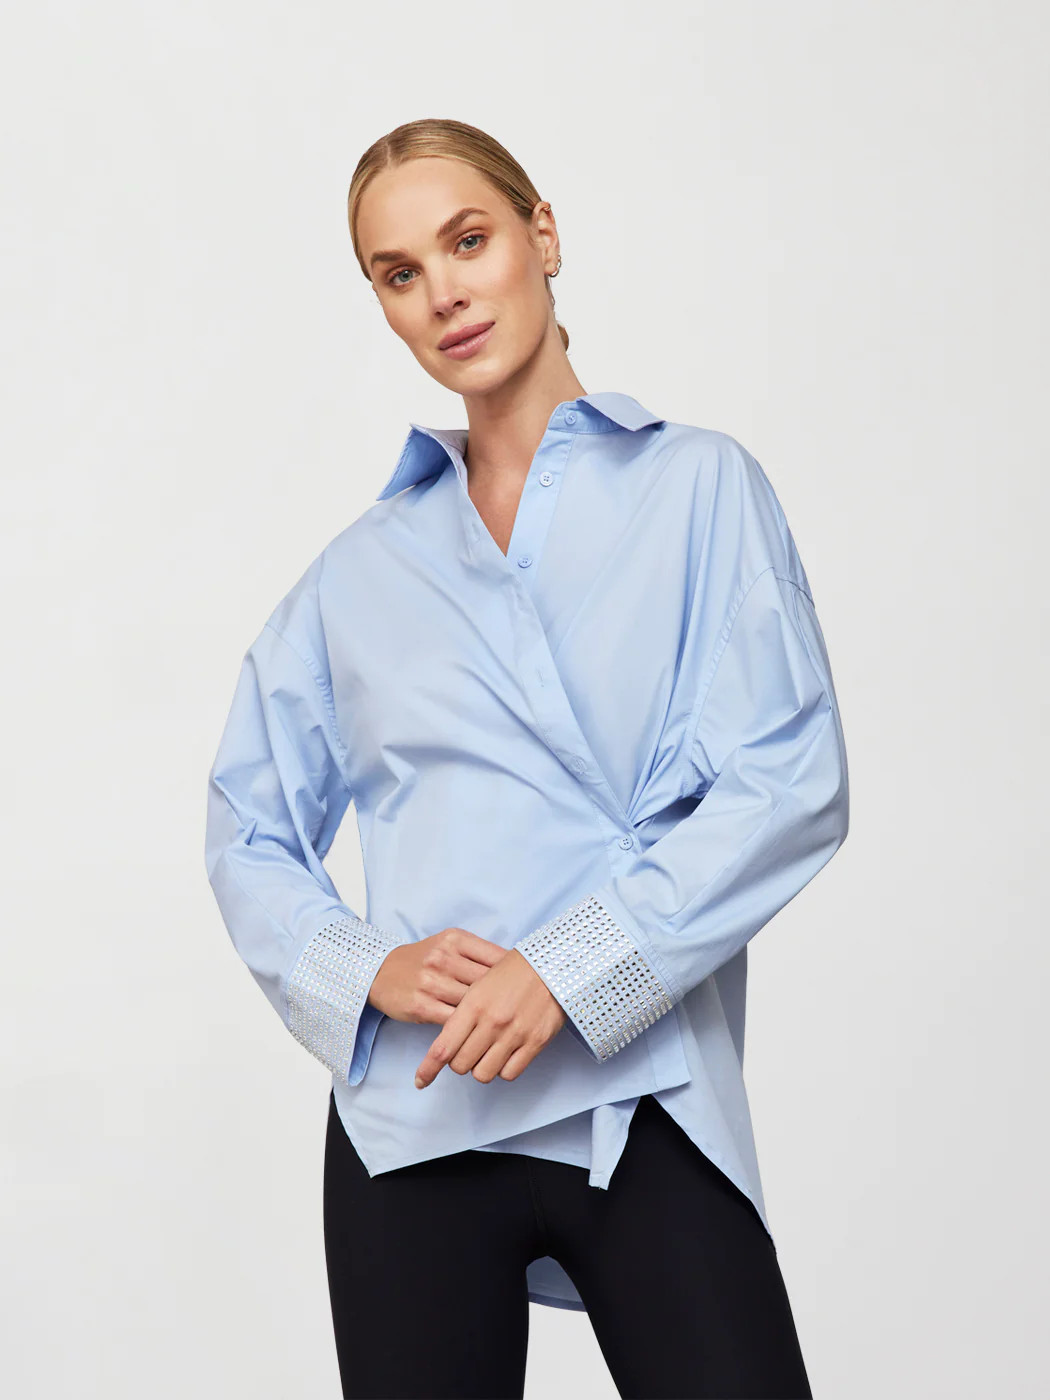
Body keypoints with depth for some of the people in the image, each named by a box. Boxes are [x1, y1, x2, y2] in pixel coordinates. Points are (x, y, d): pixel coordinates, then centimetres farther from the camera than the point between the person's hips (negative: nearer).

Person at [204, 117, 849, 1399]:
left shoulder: (699, 486, 6)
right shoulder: (360, 570, 14)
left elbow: (790, 783, -4)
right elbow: (249, 832, 15)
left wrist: (571, 971, -13)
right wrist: (364, 970, -6)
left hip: (648, 1105, -2)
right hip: (411, 1116, 2)